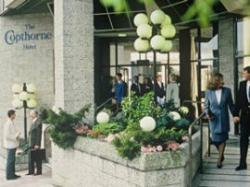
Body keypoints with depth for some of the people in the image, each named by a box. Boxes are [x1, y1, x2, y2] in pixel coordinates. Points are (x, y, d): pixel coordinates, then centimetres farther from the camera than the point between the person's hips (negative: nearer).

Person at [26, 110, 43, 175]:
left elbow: (39, 134, -18)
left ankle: (39, 171, 6)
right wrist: (30, 143, 16)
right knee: (31, 158, 11)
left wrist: (37, 144, -20)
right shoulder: (33, 122, 15)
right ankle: (31, 171, 16)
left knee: (37, 158, -1)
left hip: (35, 144, -9)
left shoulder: (38, 122, -15)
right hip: (31, 144, 9)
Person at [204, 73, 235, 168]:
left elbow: (231, 104, 4)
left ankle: (219, 159, 10)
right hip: (214, 118, 0)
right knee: (215, 138, 5)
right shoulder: (208, 92, -3)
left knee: (222, 138, 1)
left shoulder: (227, 91, -3)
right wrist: (207, 113, -11)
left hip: (224, 118, 0)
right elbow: (206, 105, 6)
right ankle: (221, 154, 32)